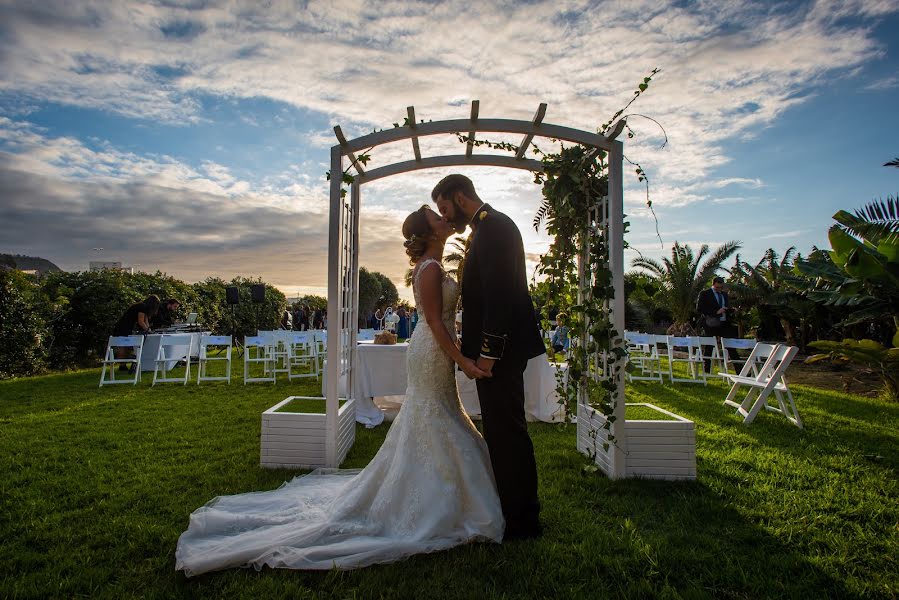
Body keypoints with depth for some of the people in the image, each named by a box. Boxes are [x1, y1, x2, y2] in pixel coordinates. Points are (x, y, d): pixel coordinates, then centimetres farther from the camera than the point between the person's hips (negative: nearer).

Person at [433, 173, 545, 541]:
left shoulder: (493, 226, -12)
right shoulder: (487, 227, 19)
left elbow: (500, 293, -21)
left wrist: (488, 351, -21)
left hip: (499, 350, -10)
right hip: (494, 350, 10)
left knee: (507, 431, -1)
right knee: (499, 430, 17)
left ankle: (522, 521, 14)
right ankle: (509, 508, 31)